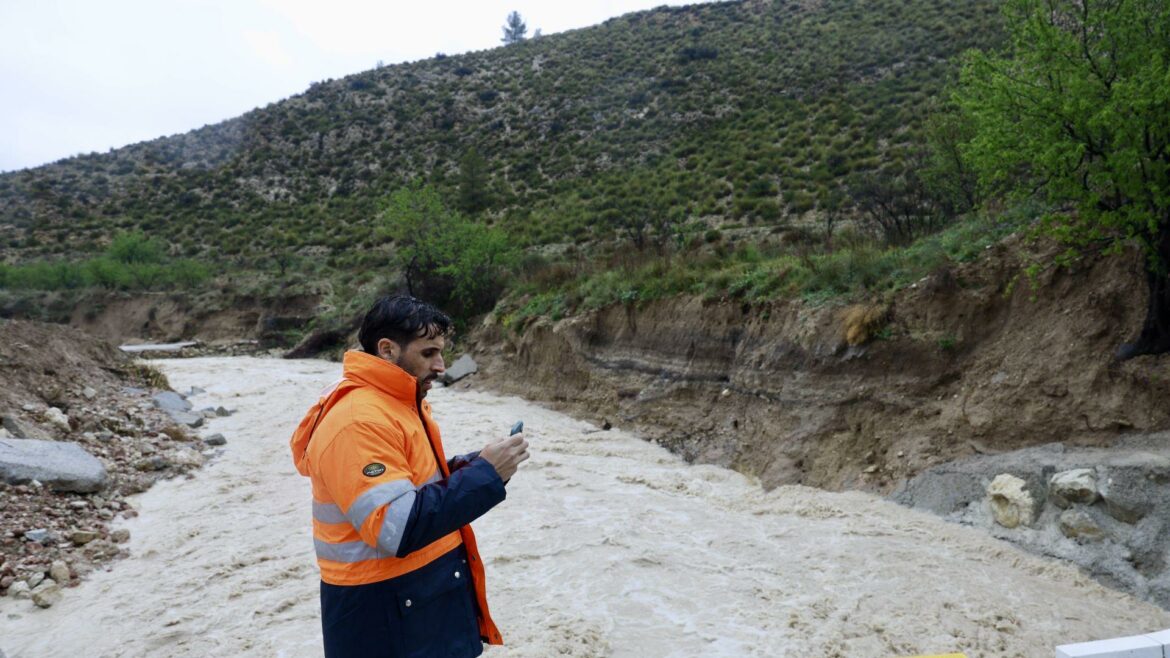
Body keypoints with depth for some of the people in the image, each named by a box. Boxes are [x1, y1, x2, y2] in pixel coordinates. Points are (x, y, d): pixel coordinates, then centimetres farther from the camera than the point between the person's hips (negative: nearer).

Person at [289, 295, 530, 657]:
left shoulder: (397, 403, 7)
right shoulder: (358, 422, -24)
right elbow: (397, 529, -30)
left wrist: (477, 464, -2)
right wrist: (484, 474, -28)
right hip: (387, 612, -9)